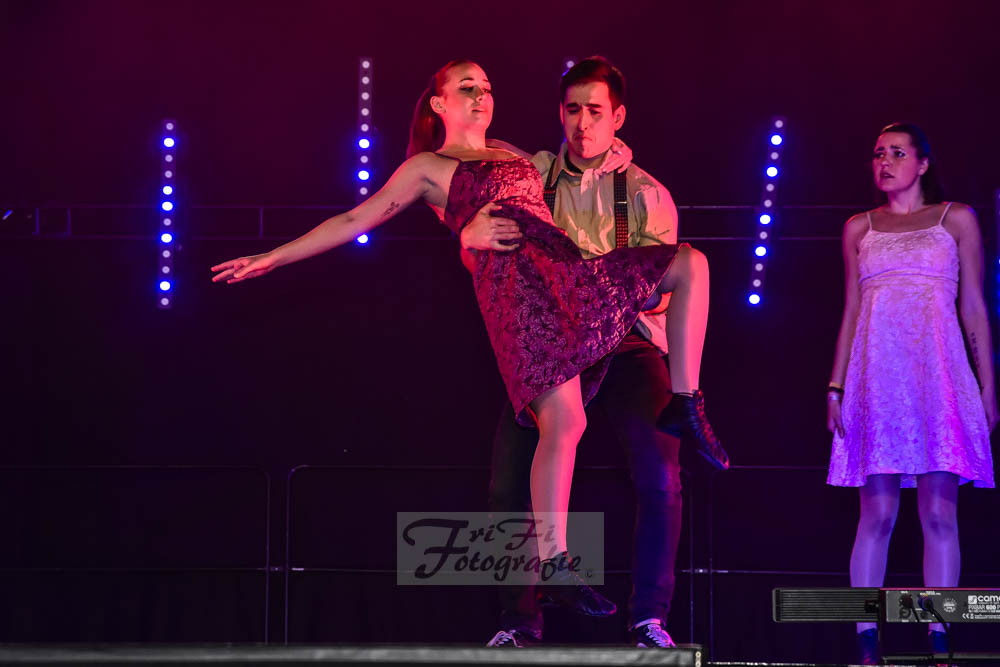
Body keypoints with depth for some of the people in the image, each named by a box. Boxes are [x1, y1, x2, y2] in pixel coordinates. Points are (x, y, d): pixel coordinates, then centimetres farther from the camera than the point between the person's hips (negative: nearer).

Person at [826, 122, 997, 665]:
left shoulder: (956, 219, 11)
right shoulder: (859, 229, 16)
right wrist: (835, 386, 8)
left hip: (939, 375, -1)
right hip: (878, 376, 1)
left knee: (938, 512, -5)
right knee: (877, 513, -5)